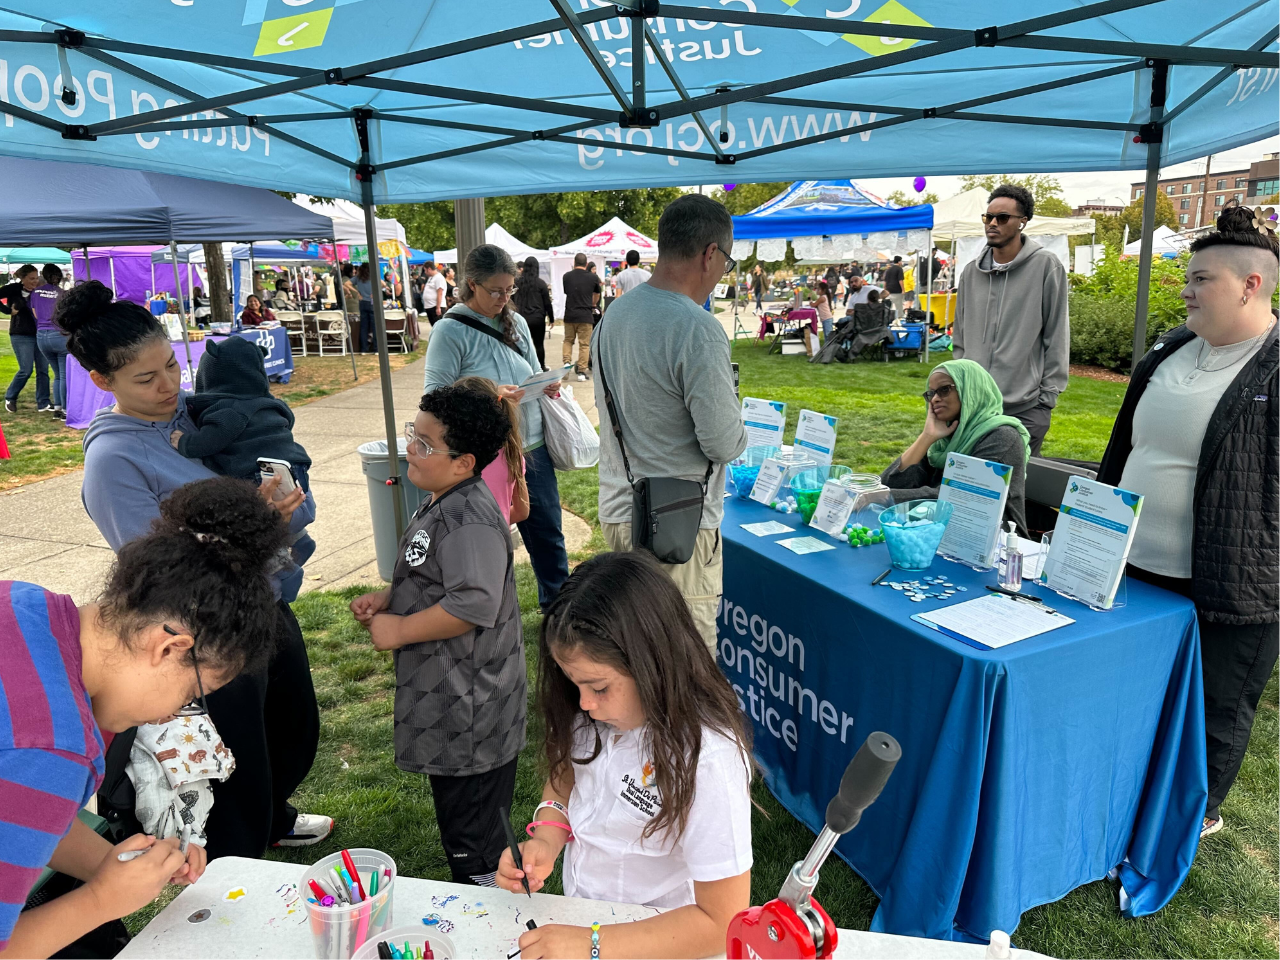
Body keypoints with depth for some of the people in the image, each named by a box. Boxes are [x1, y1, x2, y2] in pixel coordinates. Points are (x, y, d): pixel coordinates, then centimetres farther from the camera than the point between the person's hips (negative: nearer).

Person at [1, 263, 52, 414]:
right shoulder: (14, 289, -4)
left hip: (40, 335, 4)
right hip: (21, 336, -4)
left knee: (43, 370, 2)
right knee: (26, 370, -6)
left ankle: (43, 403, 7)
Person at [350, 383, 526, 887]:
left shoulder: (469, 520, -25)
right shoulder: (441, 506, 9)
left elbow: (474, 603, -33)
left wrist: (400, 629, -21)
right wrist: (387, 598, 6)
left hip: (469, 708, -11)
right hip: (450, 699, 11)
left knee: (473, 849, 4)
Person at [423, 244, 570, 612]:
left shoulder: (516, 322, 9)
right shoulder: (450, 330, -9)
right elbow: (436, 395, -14)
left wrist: (547, 387, -4)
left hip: (532, 447, 6)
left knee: (548, 531, 14)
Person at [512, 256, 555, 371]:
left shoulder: (517, 282, 2)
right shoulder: (540, 283, -5)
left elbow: (512, 300, 9)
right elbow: (547, 303, -2)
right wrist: (551, 318, 6)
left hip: (521, 318, 2)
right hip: (537, 318, -2)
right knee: (539, 344, 7)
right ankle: (541, 367, 13)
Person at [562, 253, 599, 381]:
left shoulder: (566, 276, 2)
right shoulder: (592, 278, -1)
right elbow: (597, 295, 18)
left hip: (569, 314, 2)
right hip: (585, 315, -2)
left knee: (568, 340, 20)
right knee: (584, 344, 4)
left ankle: (567, 362, 2)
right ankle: (582, 371, 2)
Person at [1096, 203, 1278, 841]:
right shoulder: (1170, 352, 7)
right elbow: (1122, 449, 14)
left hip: (1226, 591, -6)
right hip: (1133, 567, 6)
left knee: (1214, 711, 13)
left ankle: (1199, 812, 35)